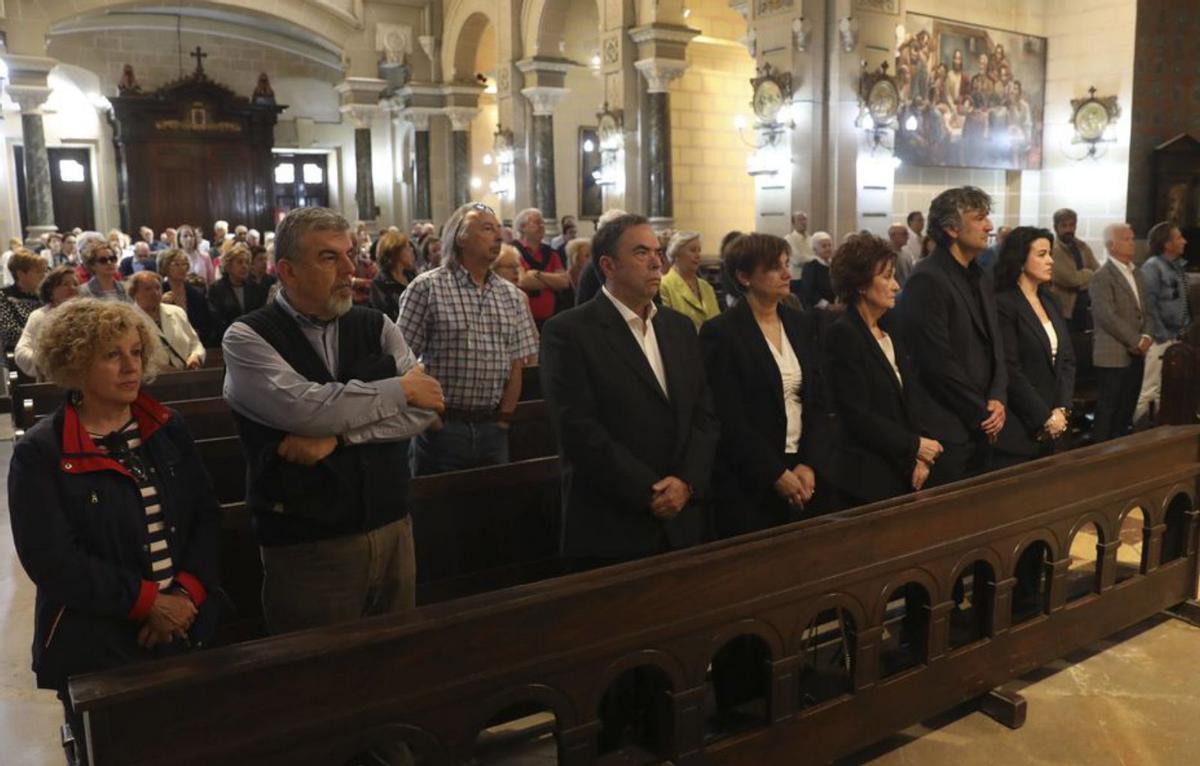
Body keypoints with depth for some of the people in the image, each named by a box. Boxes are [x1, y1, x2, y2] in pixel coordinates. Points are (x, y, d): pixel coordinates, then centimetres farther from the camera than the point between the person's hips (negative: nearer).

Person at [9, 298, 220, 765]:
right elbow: (52, 561, -15)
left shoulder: (168, 430, 6)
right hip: (97, 650, -4)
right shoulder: (40, 453, -9)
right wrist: (146, 602, -18)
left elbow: (206, 516, 2)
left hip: (187, 631, 4)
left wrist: (188, 593, -13)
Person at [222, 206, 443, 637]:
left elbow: (424, 407, -4)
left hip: (393, 530, 4)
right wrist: (398, 389, -10)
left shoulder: (376, 327, 7)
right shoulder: (248, 338, -6)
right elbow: (305, 407, -22)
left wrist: (337, 435, -17)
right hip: (307, 547, -4)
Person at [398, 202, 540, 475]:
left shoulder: (512, 296, 9)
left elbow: (516, 364, 10)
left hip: (493, 428, 4)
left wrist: (503, 419, 2)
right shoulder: (426, 288, -6)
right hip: (441, 426, -4)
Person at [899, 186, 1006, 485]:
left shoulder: (981, 278, 14)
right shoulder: (927, 279, -15)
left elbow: (995, 345, 16)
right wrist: (982, 413, -11)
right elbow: (938, 361, -19)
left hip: (982, 427, 8)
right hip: (946, 430, -8)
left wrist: (997, 399, -1)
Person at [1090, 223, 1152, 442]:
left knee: (1126, 411, 11)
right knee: (1107, 411, 0)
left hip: (1136, 355, 7)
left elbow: (1145, 311, 16)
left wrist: (1146, 337, -2)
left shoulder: (1137, 274, 15)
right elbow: (1109, 317, -17)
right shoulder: (1102, 277, -11)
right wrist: (1136, 342, -13)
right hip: (1113, 356, -7)